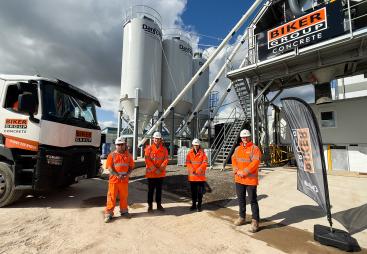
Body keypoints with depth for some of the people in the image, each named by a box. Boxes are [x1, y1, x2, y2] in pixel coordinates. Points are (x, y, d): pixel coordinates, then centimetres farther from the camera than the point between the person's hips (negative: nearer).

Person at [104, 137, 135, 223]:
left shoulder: (128, 155, 5)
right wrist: (118, 175, -17)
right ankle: (109, 213, 17)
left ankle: (124, 211, 31)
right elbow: (109, 167, -7)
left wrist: (127, 174, -11)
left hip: (125, 180, 3)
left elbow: (131, 166, 6)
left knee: (124, 196, 14)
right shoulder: (112, 155, -2)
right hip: (114, 179, -2)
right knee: (112, 197, 4)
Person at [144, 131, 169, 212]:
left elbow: (166, 159, -3)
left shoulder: (164, 149, 3)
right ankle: (150, 205, 21)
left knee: (159, 189, 14)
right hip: (151, 173, -2)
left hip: (161, 173, 3)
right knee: (151, 190, 7)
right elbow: (147, 160, -10)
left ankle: (159, 205, 27)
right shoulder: (149, 148, -4)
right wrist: (155, 169, -15)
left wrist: (160, 169, -16)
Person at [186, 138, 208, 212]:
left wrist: (199, 169, -22)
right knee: (193, 191, 13)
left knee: (200, 191, 5)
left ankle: (199, 205, 19)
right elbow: (188, 162, -3)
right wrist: (192, 170, -16)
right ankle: (194, 204, 28)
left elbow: (205, 162, -10)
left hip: (200, 176, -2)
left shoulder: (202, 153, -2)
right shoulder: (190, 153, 4)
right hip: (192, 175, 2)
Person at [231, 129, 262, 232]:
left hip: (251, 179, -6)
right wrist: (237, 171, -7)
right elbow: (234, 160, 9)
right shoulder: (237, 149, 11)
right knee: (241, 199, 18)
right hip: (239, 179, 6)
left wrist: (244, 172, -20)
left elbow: (255, 162, -18)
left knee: (253, 200, 2)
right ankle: (242, 217, 34)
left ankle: (255, 221, 15)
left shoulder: (254, 148, -9)